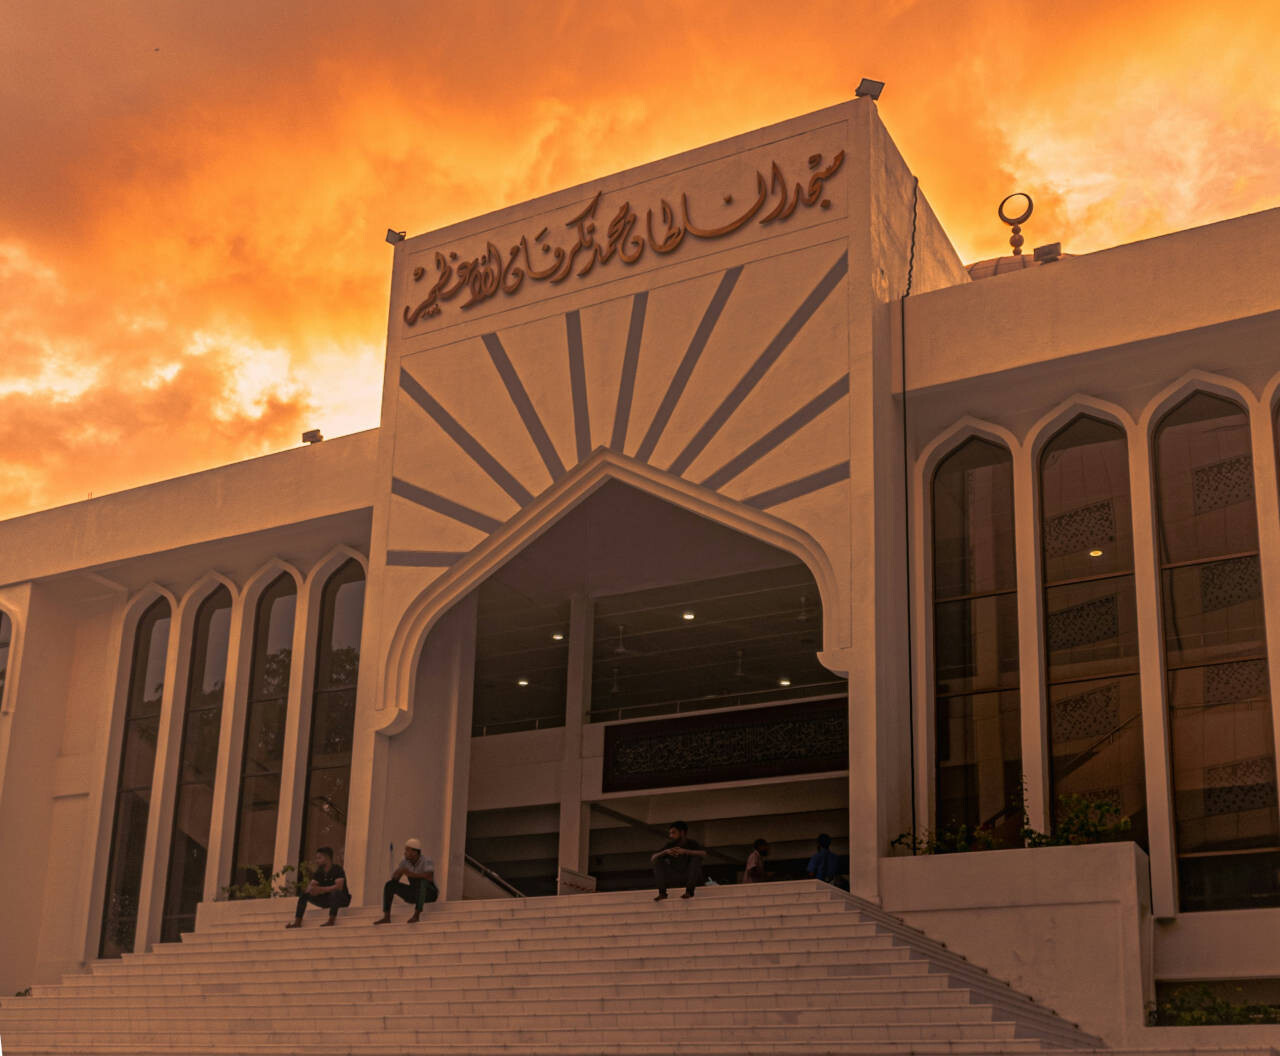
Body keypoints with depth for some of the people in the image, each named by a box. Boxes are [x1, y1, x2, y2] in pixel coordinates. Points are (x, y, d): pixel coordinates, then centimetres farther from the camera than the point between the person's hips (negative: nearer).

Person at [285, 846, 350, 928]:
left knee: (335, 892, -40)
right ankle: (297, 922, -11)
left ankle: (331, 921, -37)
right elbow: (309, 888, -6)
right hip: (327, 900, 7)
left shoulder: (337, 869, -18)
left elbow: (339, 887, -32)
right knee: (304, 894, -5)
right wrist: (312, 890, -31)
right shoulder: (319, 872, 2)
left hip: (342, 899, -7)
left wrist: (320, 889, -39)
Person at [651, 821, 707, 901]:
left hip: (690, 876, -3)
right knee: (658, 861, -13)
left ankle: (689, 891, -26)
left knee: (696, 858, -28)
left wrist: (685, 851, -39)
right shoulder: (669, 845, -3)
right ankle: (662, 892, -20)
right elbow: (652, 859, -11)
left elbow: (704, 854, -29)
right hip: (675, 875, 3)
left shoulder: (692, 844, -10)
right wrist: (665, 852, -30)